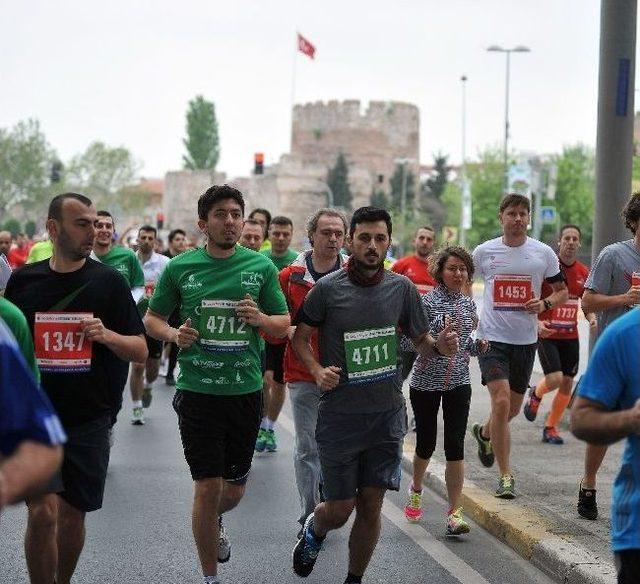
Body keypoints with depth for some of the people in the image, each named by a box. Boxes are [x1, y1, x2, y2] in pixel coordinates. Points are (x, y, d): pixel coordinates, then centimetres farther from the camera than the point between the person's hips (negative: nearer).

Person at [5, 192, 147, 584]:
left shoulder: (109, 282, 1)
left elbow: (141, 350, 0)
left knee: (73, 515, 9)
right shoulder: (24, 280, 3)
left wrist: (106, 335, -18)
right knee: (43, 512, -13)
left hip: (89, 420, 0)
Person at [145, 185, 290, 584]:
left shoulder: (261, 266, 1)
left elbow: (284, 325, 6)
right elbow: (152, 319, 8)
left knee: (235, 489, 14)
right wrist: (174, 335, -14)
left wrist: (262, 319, -16)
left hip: (246, 390, 2)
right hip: (198, 391, -2)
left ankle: (215, 521, 50)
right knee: (208, 487, -3)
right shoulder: (180, 268, -1)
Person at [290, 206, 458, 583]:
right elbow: (301, 337, 4)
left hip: (387, 414, 2)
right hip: (340, 414, -2)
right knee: (340, 508, 4)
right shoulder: (327, 289, -6)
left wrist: (440, 345, -12)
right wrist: (317, 371, -15)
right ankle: (314, 531, 39)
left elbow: (421, 340, 11)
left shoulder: (402, 289, 1)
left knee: (371, 505, 5)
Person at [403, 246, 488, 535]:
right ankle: (416, 490, 40)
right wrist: (438, 331, -26)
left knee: (455, 446, -6)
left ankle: (454, 512, -4)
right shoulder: (426, 302, -9)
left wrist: (478, 345, 0)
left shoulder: (468, 305, 7)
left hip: (458, 382, 3)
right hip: (426, 382, -3)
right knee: (426, 443, 9)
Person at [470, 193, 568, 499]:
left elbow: (562, 291, 11)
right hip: (492, 337, -3)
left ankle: (484, 433, 48)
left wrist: (545, 303, -10)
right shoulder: (484, 252, 0)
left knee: (513, 407, 14)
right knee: (501, 401, -17)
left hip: (525, 339, 3)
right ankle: (505, 476, -10)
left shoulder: (543, 253, 1)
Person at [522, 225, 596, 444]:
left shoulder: (583, 272, 5)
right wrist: (537, 323, -22)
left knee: (567, 385, 4)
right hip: (546, 334, -5)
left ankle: (550, 427, 20)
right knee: (555, 379, -17)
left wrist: (591, 318, -4)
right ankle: (536, 394, 18)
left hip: (570, 336, 5)